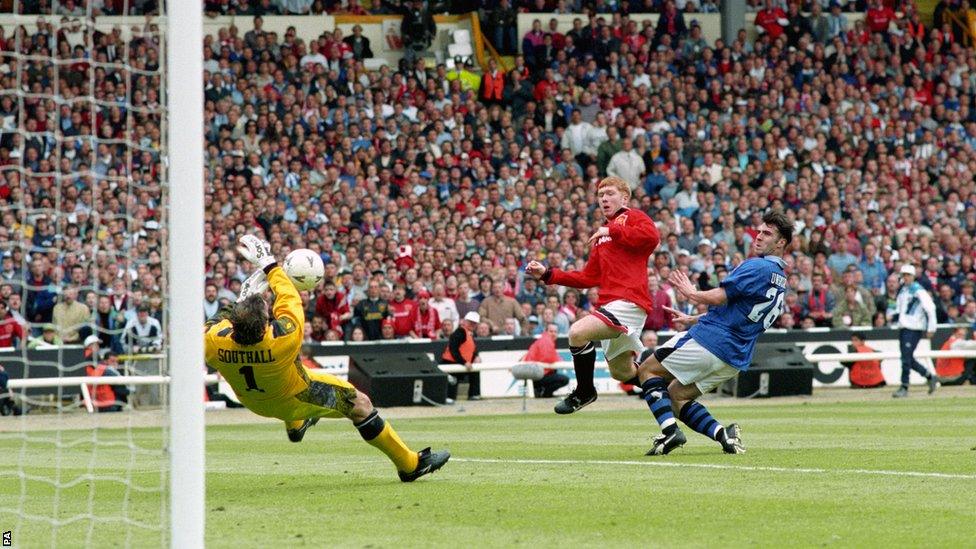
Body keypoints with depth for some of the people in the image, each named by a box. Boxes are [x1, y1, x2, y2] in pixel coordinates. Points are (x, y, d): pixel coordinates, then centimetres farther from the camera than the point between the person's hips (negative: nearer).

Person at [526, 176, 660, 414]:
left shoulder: (632, 217, 1)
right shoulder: (601, 236, 25)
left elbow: (651, 236, -21)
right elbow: (589, 278, 24)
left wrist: (612, 231, -15)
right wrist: (548, 274, 18)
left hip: (628, 301, -10)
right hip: (609, 303, 10)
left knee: (578, 332, -26)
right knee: (621, 372, 18)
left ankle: (584, 391, -11)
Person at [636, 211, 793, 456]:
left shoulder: (757, 267, -14)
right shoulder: (780, 282, 18)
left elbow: (719, 297, -20)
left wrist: (690, 292, 0)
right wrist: (692, 319, 29)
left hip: (711, 341, -9)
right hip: (736, 360, 9)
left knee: (648, 370, 4)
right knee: (676, 395, 18)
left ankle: (670, 430, -13)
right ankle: (722, 434, -1)